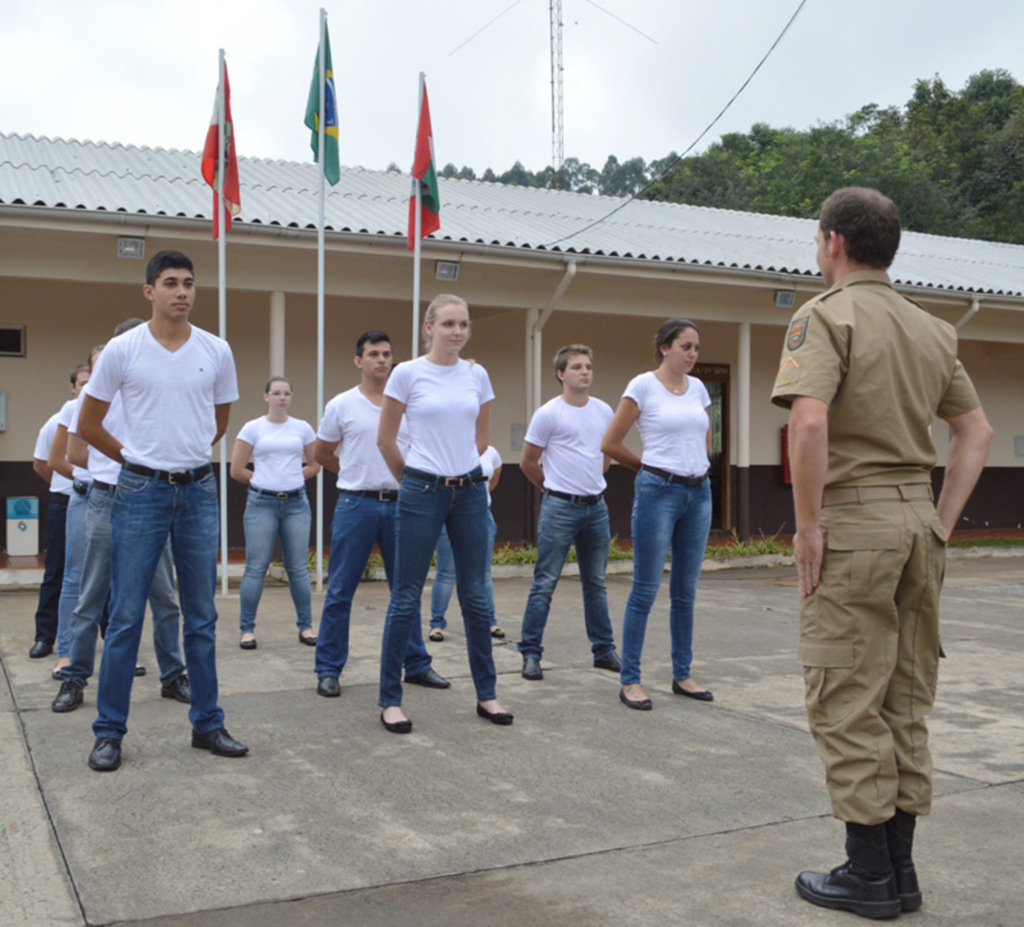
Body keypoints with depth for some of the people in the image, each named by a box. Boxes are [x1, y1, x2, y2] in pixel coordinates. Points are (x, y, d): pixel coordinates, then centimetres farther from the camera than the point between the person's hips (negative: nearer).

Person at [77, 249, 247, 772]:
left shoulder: (217, 352, 3)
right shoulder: (122, 350, -4)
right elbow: (88, 425, 4)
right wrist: (137, 459, 10)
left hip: (199, 492, 3)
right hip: (140, 492, -3)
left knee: (202, 617, 9)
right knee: (125, 616, 0)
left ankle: (207, 723, 20)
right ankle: (109, 731, 12)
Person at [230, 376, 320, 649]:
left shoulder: (303, 428, 8)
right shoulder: (253, 428, 2)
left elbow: (314, 465, 17)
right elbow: (237, 470, 2)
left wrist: (292, 480, 7)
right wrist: (264, 482, 8)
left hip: (296, 503, 2)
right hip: (262, 504, -2)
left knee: (299, 568, 3)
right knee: (256, 568, -3)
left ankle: (305, 627, 12)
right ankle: (247, 629, 4)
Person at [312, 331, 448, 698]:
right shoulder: (341, 405, 0)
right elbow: (321, 454, 11)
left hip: (399, 503, 3)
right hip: (357, 504, -3)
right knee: (340, 591, 0)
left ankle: (417, 664, 20)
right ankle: (328, 669, 9)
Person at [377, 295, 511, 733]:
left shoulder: (477, 375, 5)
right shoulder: (407, 373, -6)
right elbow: (385, 439, 1)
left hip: (470, 491, 4)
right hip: (422, 493, -4)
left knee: (475, 595, 9)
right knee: (406, 597, 1)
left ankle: (486, 694, 20)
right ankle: (390, 699, 11)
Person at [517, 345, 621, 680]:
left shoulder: (604, 411, 8)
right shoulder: (548, 414, -7)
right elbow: (527, 462, 0)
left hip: (596, 506, 5)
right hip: (560, 507, -5)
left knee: (596, 584, 13)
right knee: (545, 584, -3)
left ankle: (604, 650, 22)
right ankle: (530, 653, 4)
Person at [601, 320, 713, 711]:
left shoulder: (697, 387, 10)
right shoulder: (642, 386, -6)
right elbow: (610, 444, -4)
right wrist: (649, 466, 6)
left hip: (699, 492, 6)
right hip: (658, 491, -6)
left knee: (686, 592, 12)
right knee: (645, 590, -3)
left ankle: (682, 675, 22)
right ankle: (629, 680, 5)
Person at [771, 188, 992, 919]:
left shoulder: (826, 316, -9)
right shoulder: (930, 329, 14)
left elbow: (810, 423, -24)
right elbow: (977, 429, 16)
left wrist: (807, 525, -16)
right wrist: (942, 521, 14)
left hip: (853, 519, -7)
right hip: (919, 517, 7)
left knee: (848, 702, 2)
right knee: (906, 701, 13)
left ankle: (870, 873, 9)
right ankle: (900, 870, 21)